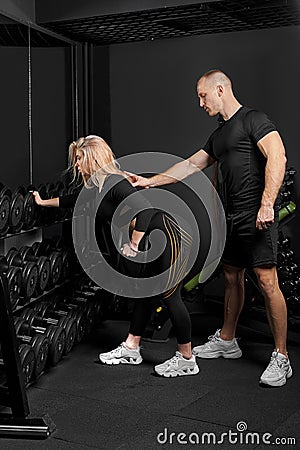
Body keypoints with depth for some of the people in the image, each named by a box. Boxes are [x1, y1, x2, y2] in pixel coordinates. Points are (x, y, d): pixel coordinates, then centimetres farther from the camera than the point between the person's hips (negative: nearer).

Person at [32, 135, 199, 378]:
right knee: (145, 294, 16)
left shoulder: (113, 182, -18)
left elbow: (144, 209, -28)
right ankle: (131, 349, 28)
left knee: (170, 297, -5)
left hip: (168, 236, -11)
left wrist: (134, 245, -21)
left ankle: (187, 360, 5)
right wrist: (43, 202, 39)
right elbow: (78, 199, 30)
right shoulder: (99, 186, 13)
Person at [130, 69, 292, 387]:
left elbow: (277, 157, -18)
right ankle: (226, 341, 30)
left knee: (267, 281, -10)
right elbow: (191, 165, 27)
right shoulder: (219, 135, 22)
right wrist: (150, 181, 24)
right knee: (231, 277, 16)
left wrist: (267, 204, -26)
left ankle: (281, 358, -4)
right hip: (231, 219, 9)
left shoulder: (253, 120, -6)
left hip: (257, 217, -9)